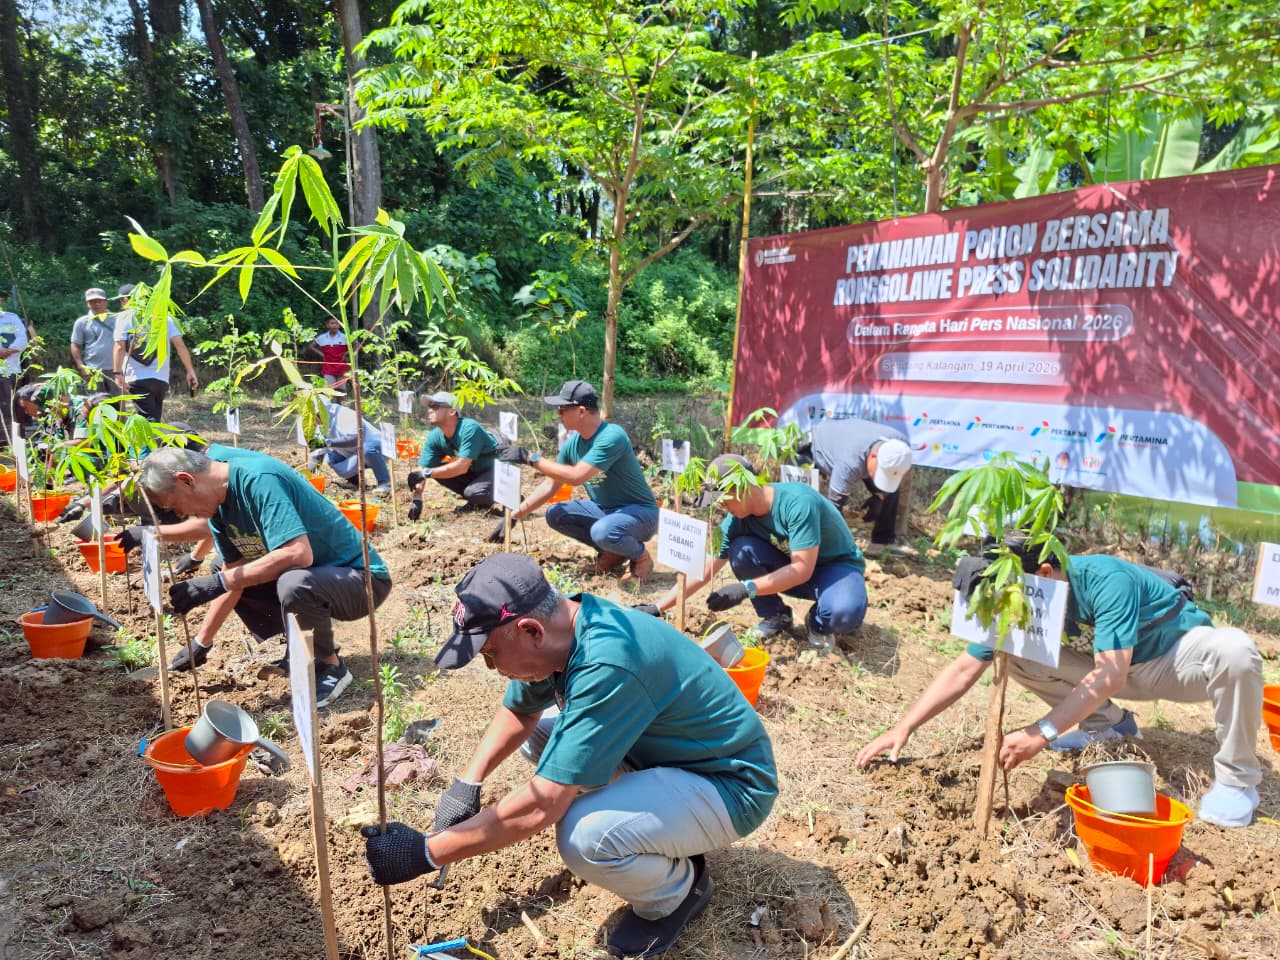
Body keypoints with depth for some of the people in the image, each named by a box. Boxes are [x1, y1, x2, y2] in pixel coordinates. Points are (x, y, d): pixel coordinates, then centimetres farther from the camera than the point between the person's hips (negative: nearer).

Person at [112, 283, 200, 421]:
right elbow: (180, 345, 1)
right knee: (155, 420, 18)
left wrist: (118, 373, -9)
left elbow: (120, 347, -9)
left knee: (149, 421, -9)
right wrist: (190, 371, 1)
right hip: (161, 379, 4)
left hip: (137, 379, -3)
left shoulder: (124, 317, 1)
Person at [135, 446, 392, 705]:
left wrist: (219, 582, -30)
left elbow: (299, 553, -36)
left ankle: (330, 667, -8)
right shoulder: (218, 500, 2)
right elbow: (235, 571, 8)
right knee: (221, 570, 12)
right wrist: (200, 644, 9)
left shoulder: (258, 479, -25)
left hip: (363, 578, -9)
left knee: (293, 584, -37)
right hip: (308, 577, 9)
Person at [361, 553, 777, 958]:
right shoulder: (562, 626, -8)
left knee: (583, 837, -31)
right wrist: (466, 785, 1)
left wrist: (426, 852, -23)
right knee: (539, 732, 10)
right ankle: (661, 831, 16)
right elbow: (518, 712, 12)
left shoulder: (606, 666, -35)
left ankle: (676, 888, 2)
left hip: (730, 786, -9)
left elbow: (540, 807, -32)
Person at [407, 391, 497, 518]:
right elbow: (421, 471, -10)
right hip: (473, 472, 7)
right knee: (438, 470, -8)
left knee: (473, 493, -33)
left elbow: (462, 467, -32)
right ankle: (475, 500, 6)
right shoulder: (434, 437, -8)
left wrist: (427, 472, -33)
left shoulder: (469, 428, -28)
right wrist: (417, 500, -23)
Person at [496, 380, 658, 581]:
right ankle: (612, 551, 6)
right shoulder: (573, 443, -1)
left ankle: (641, 556, -4)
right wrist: (513, 516, 3)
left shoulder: (612, 436, -25)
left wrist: (530, 457, -27)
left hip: (639, 512, -8)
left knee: (602, 531, -36)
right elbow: (550, 486, 7)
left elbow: (576, 477, -33)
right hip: (604, 509, 8)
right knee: (554, 514, -3)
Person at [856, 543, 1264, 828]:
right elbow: (963, 670, -17)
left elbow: (1109, 676, -43)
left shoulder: (1106, 580, -36)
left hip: (1182, 654, -4)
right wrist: (904, 728, -26)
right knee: (1015, 653, -17)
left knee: (1235, 649, -37)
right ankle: (1107, 722, 7)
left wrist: (1041, 733, -51)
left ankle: (1236, 779, -15)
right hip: (1117, 665, 4)